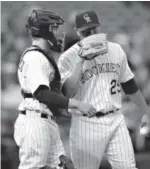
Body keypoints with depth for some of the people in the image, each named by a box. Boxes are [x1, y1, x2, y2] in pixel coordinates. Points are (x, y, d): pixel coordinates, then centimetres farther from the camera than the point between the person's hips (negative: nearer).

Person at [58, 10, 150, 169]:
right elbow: (68, 93, -19)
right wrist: (81, 60, -21)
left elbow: (129, 85, 19)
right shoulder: (68, 58, -6)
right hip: (87, 124, -4)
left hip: (116, 120, 4)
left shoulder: (116, 50, 9)